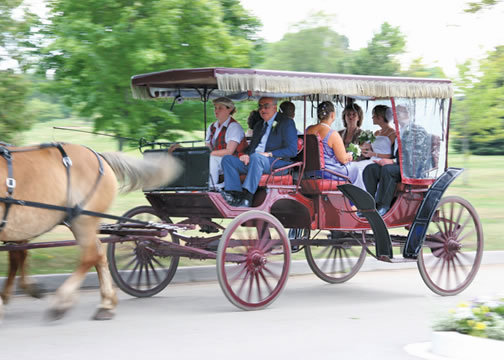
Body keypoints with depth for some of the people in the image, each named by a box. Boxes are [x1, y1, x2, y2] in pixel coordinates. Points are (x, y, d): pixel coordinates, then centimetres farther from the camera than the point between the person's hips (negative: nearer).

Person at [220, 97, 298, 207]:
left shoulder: (286, 122, 4)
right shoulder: (258, 126, 28)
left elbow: (292, 150, -6)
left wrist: (269, 154, -17)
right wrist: (246, 155, 3)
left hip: (277, 163, -7)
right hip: (253, 161, 7)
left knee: (256, 157, -38)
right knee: (227, 159, -12)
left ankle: (247, 197, -45)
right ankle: (235, 194, -30)